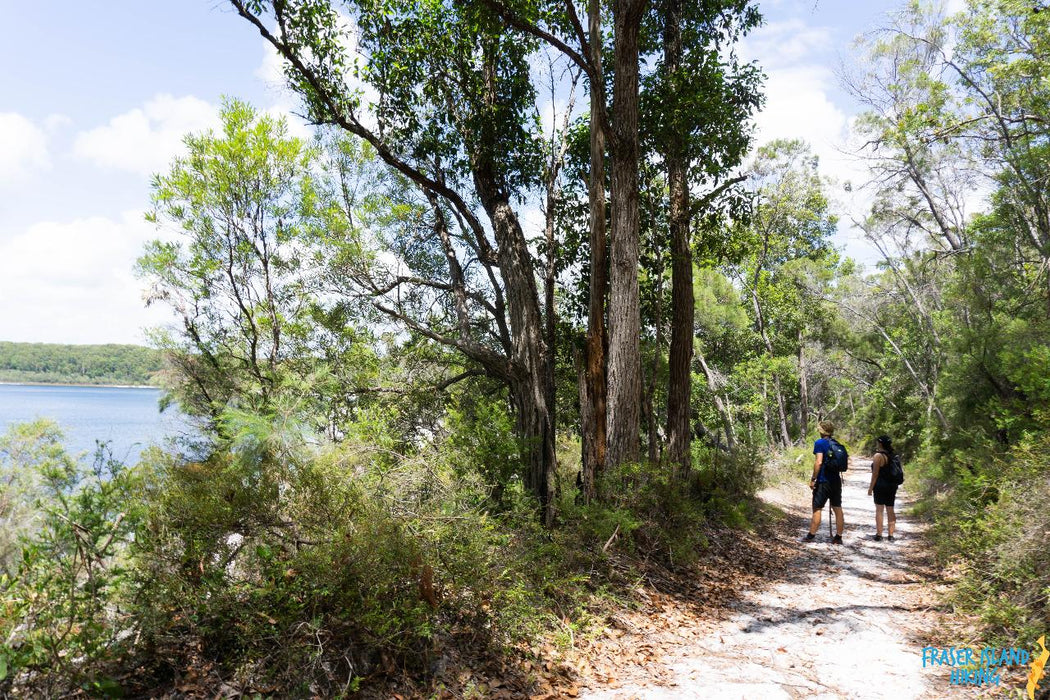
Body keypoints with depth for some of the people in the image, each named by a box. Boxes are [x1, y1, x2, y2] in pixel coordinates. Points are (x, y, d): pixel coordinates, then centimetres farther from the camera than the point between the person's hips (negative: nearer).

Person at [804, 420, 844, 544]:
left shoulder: (820, 443, -11)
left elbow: (819, 462, -19)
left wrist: (813, 479, -15)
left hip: (823, 481, -6)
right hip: (836, 480, 6)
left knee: (817, 508, 1)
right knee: (837, 508, 9)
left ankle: (811, 535, 5)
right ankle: (839, 537, 13)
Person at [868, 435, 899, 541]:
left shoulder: (878, 456, -12)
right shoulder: (892, 456, 9)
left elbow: (875, 474, -13)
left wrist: (871, 487, -7)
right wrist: (894, 487, 20)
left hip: (880, 486, -7)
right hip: (892, 486, 7)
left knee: (879, 510, -2)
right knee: (890, 510, 10)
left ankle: (879, 534, -2)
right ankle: (891, 535, 12)